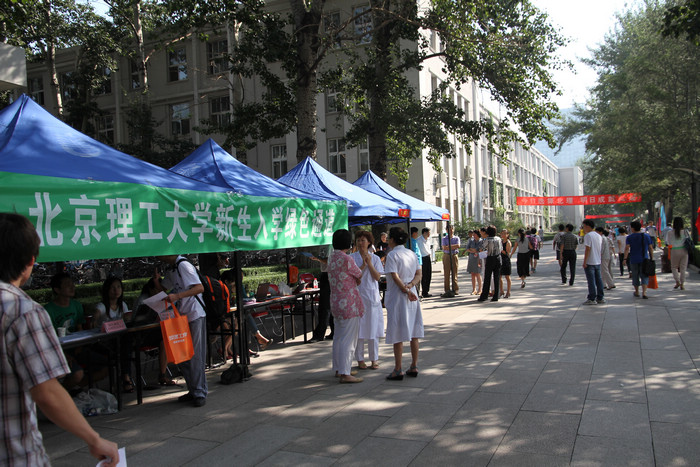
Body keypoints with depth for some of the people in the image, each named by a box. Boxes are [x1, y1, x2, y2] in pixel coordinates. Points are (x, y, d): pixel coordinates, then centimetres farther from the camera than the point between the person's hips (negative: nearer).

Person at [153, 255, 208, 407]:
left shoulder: (183, 265, -13)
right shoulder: (170, 269, 14)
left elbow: (200, 288, -22)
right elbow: (162, 289, 25)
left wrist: (177, 296, -30)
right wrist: (156, 280, 3)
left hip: (195, 316, -9)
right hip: (181, 317, 9)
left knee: (195, 356, -5)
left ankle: (200, 393, 3)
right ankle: (193, 390, 21)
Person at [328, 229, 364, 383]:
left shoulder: (332, 257, 8)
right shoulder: (346, 259, -18)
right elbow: (359, 275, -2)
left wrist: (355, 280, 19)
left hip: (335, 302, 9)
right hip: (349, 303, -9)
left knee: (338, 337, 16)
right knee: (348, 339, -4)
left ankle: (339, 369, 26)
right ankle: (345, 374, -3)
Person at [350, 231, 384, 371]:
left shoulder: (375, 258, 7)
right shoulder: (351, 258, 3)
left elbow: (377, 277, -3)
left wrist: (369, 263, -11)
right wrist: (363, 265, -13)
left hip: (372, 297, 1)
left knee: (373, 327, 3)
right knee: (358, 329, 1)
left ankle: (374, 359, 14)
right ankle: (360, 360, 11)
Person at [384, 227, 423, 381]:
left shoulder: (392, 255, -11)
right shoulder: (412, 254, 10)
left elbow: (395, 277, -18)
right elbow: (419, 274, 6)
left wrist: (406, 291, -12)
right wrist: (410, 286, -8)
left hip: (397, 297, -7)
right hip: (412, 296, 7)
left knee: (397, 335, -1)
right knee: (413, 333, 11)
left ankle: (398, 370, 3)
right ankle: (414, 367, 17)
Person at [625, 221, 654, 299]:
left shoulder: (630, 237, -4)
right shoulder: (646, 236, 3)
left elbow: (627, 248, -13)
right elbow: (651, 248, 4)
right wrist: (652, 258, 12)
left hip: (634, 260, -1)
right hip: (644, 259, 1)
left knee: (635, 276, 13)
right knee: (644, 276, 3)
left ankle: (637, 292, 26)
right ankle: (644, 292, -13)